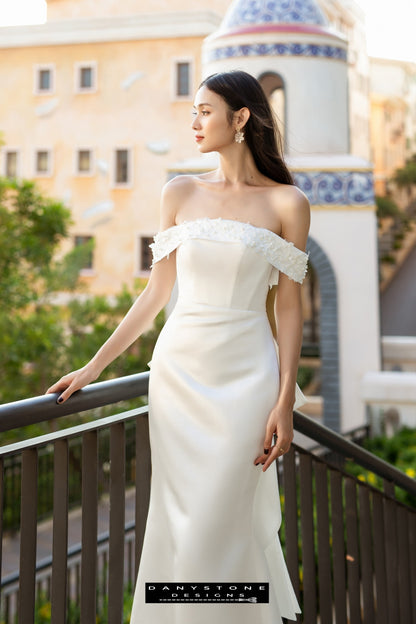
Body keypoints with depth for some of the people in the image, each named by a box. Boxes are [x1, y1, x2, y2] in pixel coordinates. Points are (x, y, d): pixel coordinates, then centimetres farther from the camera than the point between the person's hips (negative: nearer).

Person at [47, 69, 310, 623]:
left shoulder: (286, 203, 0)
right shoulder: (181, 194, 8)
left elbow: (289, 307, -1)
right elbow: (155, 293, 10)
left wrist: (285, 402, -8)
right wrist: (94, 367, 8)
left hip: (244, 376, -3)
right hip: (178, 370, 4)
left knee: (216, 531, -4)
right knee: (178, 524, 9)